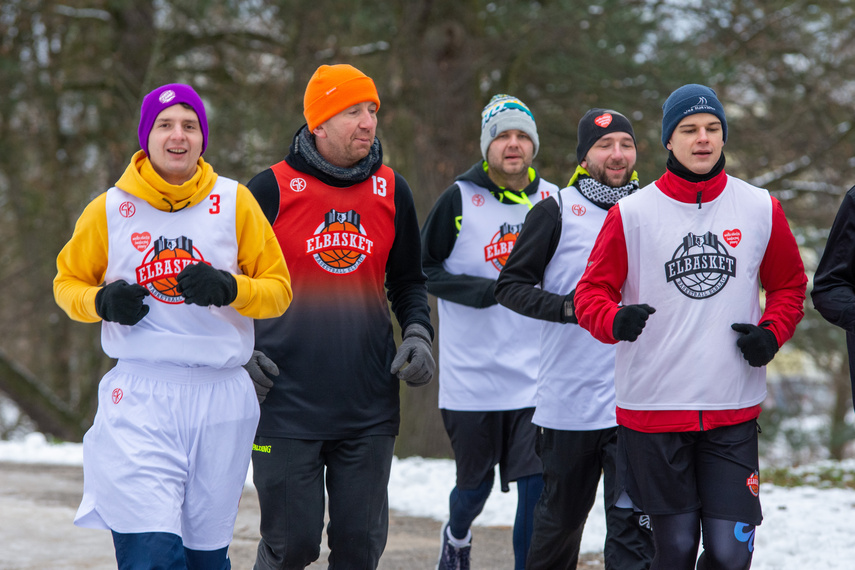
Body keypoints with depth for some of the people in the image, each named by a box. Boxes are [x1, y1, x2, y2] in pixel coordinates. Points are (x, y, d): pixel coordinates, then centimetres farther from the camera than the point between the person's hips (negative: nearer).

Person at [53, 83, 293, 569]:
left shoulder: (234, 201, 5)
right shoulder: (110, 209, 5)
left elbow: (279, 290, 6)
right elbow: (68, 283, 17)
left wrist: (229, 287, -14)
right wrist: (102, 302, -5)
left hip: (221, 400, 2)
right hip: (139, 400, -1)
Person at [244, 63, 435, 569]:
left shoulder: (392, 192, 8)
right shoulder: (272, 189, -3)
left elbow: (408, 281, 20)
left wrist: (418, 334, 3)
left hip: (370, 407, 3)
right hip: (287, 401, -3)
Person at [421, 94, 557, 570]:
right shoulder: (460, 200, -5)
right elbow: (423, 270, -1)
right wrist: (474, 290, -16)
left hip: (536, 375, 1)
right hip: (472, 375, -1)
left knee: (538, 488, -7)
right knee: (475, 485, 14)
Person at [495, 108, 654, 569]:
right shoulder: (556, 212, -1)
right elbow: (510, 284, -1)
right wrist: (563, 306, -17)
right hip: (567, 402, -1)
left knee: (633, 530, -8)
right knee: (560, 518, 15)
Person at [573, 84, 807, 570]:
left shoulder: (760, 209, 7)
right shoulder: (632, 214, 0)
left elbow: (789, 285, 19)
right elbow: (591, 292, 3)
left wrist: (771, 332, -1)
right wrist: (615, 320, -20)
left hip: (734, 412, 1)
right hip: (653, 408, -1)